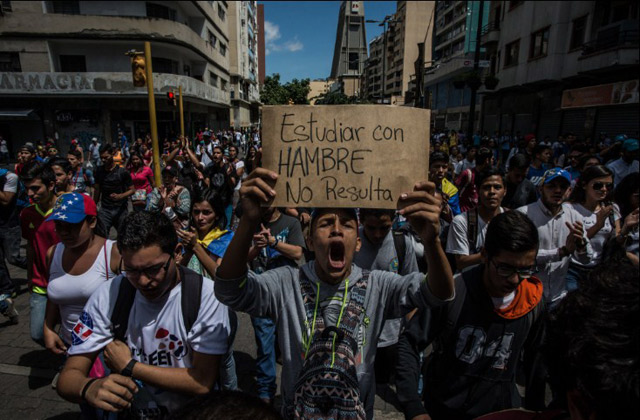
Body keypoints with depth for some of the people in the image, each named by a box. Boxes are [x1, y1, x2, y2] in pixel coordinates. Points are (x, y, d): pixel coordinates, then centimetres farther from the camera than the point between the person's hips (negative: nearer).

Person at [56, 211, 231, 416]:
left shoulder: (206, 295, -18)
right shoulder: (108, 294, -7)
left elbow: (203, 383, -19)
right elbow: (68, 377, -5)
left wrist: (128, 367, -15)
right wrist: (89, 387, -27)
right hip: (127, 410, 3)